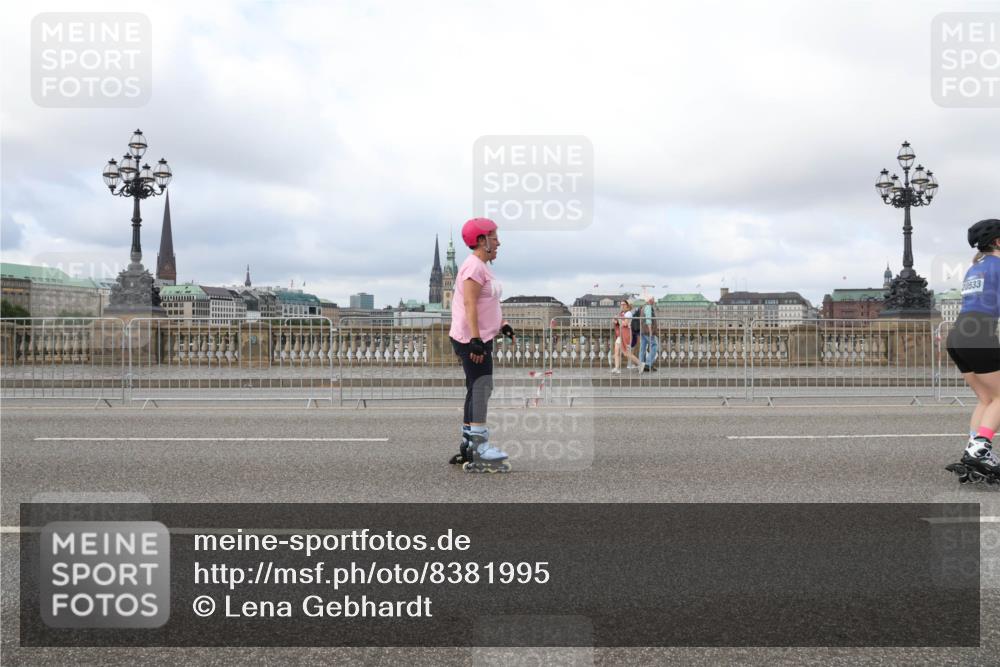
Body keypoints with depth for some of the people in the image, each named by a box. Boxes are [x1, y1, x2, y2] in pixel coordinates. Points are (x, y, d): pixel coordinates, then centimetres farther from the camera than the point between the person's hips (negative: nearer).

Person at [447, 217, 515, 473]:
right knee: (481, 388, -13)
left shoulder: (482, 267, 18)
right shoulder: (474, 266, -15)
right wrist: (475, 340, -27)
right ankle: (479, 447, -13)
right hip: (472, 339, -11)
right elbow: (470, 305, -23)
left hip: (481, 338, 11)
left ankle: (468, 446, 22)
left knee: (478, 390, 14)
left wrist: (502, 323, 18)